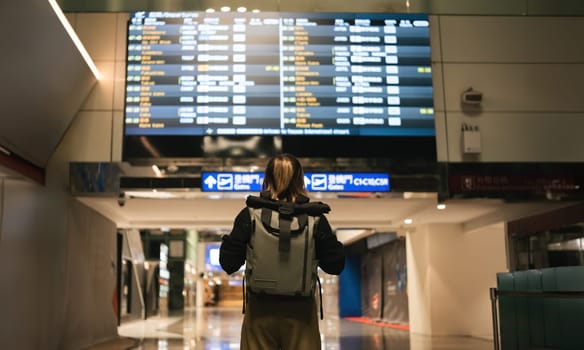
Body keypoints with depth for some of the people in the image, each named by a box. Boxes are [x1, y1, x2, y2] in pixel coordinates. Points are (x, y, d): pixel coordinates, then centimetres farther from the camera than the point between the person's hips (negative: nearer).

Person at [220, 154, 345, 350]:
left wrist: (228, 242, 15)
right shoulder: (315, 217, -4)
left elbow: (229, 264, -2)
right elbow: (334, 265, 0)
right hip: (300, 310, 0)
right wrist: (333, 243, 16)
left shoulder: (250, 214, -5)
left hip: (260, 309, 0)